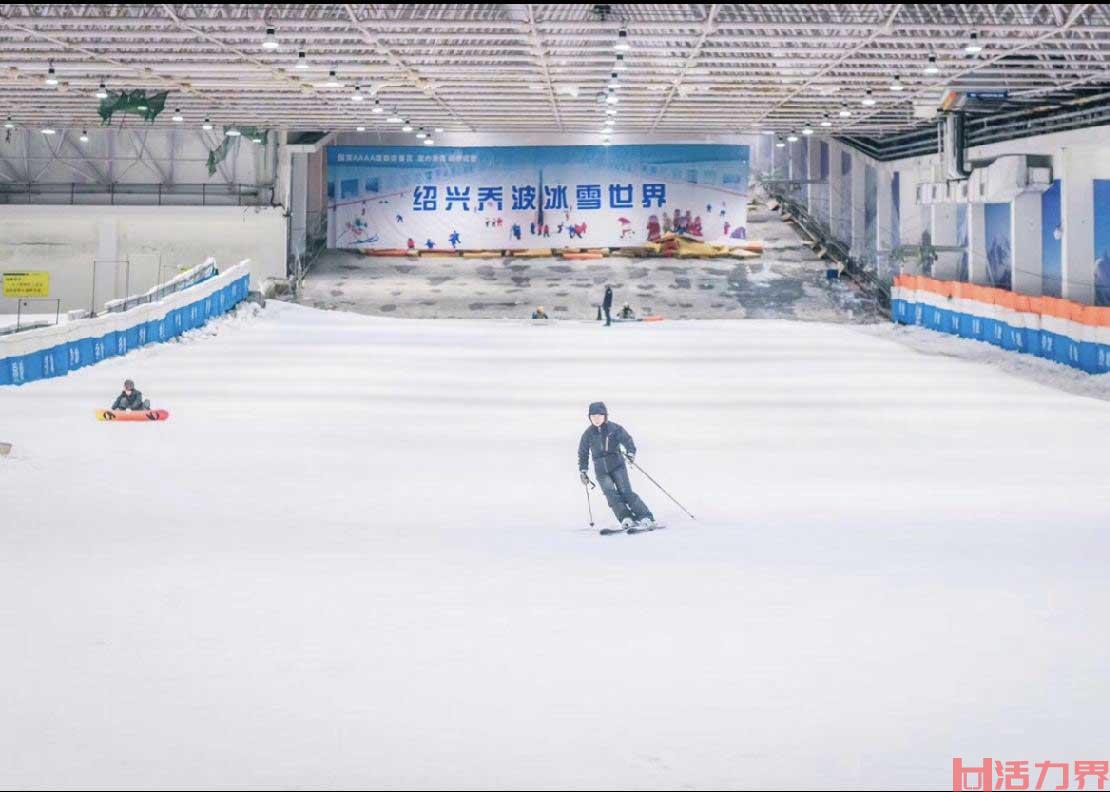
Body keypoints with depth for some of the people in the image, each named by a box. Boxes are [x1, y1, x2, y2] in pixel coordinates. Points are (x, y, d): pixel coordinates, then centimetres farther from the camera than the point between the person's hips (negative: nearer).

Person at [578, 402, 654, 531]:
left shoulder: (615, 428, -5)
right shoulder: (588, 434, 5)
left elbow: (627, 440, -8)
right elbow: (583, 453, 16)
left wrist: (630, 453, -27)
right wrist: (583, 471, 15)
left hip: (617, 465, -3)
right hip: (601, 470, 3)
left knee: (625, 492, -15)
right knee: (610, 493, -19)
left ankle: (646, 519, -15)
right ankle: (626, 519, -26)